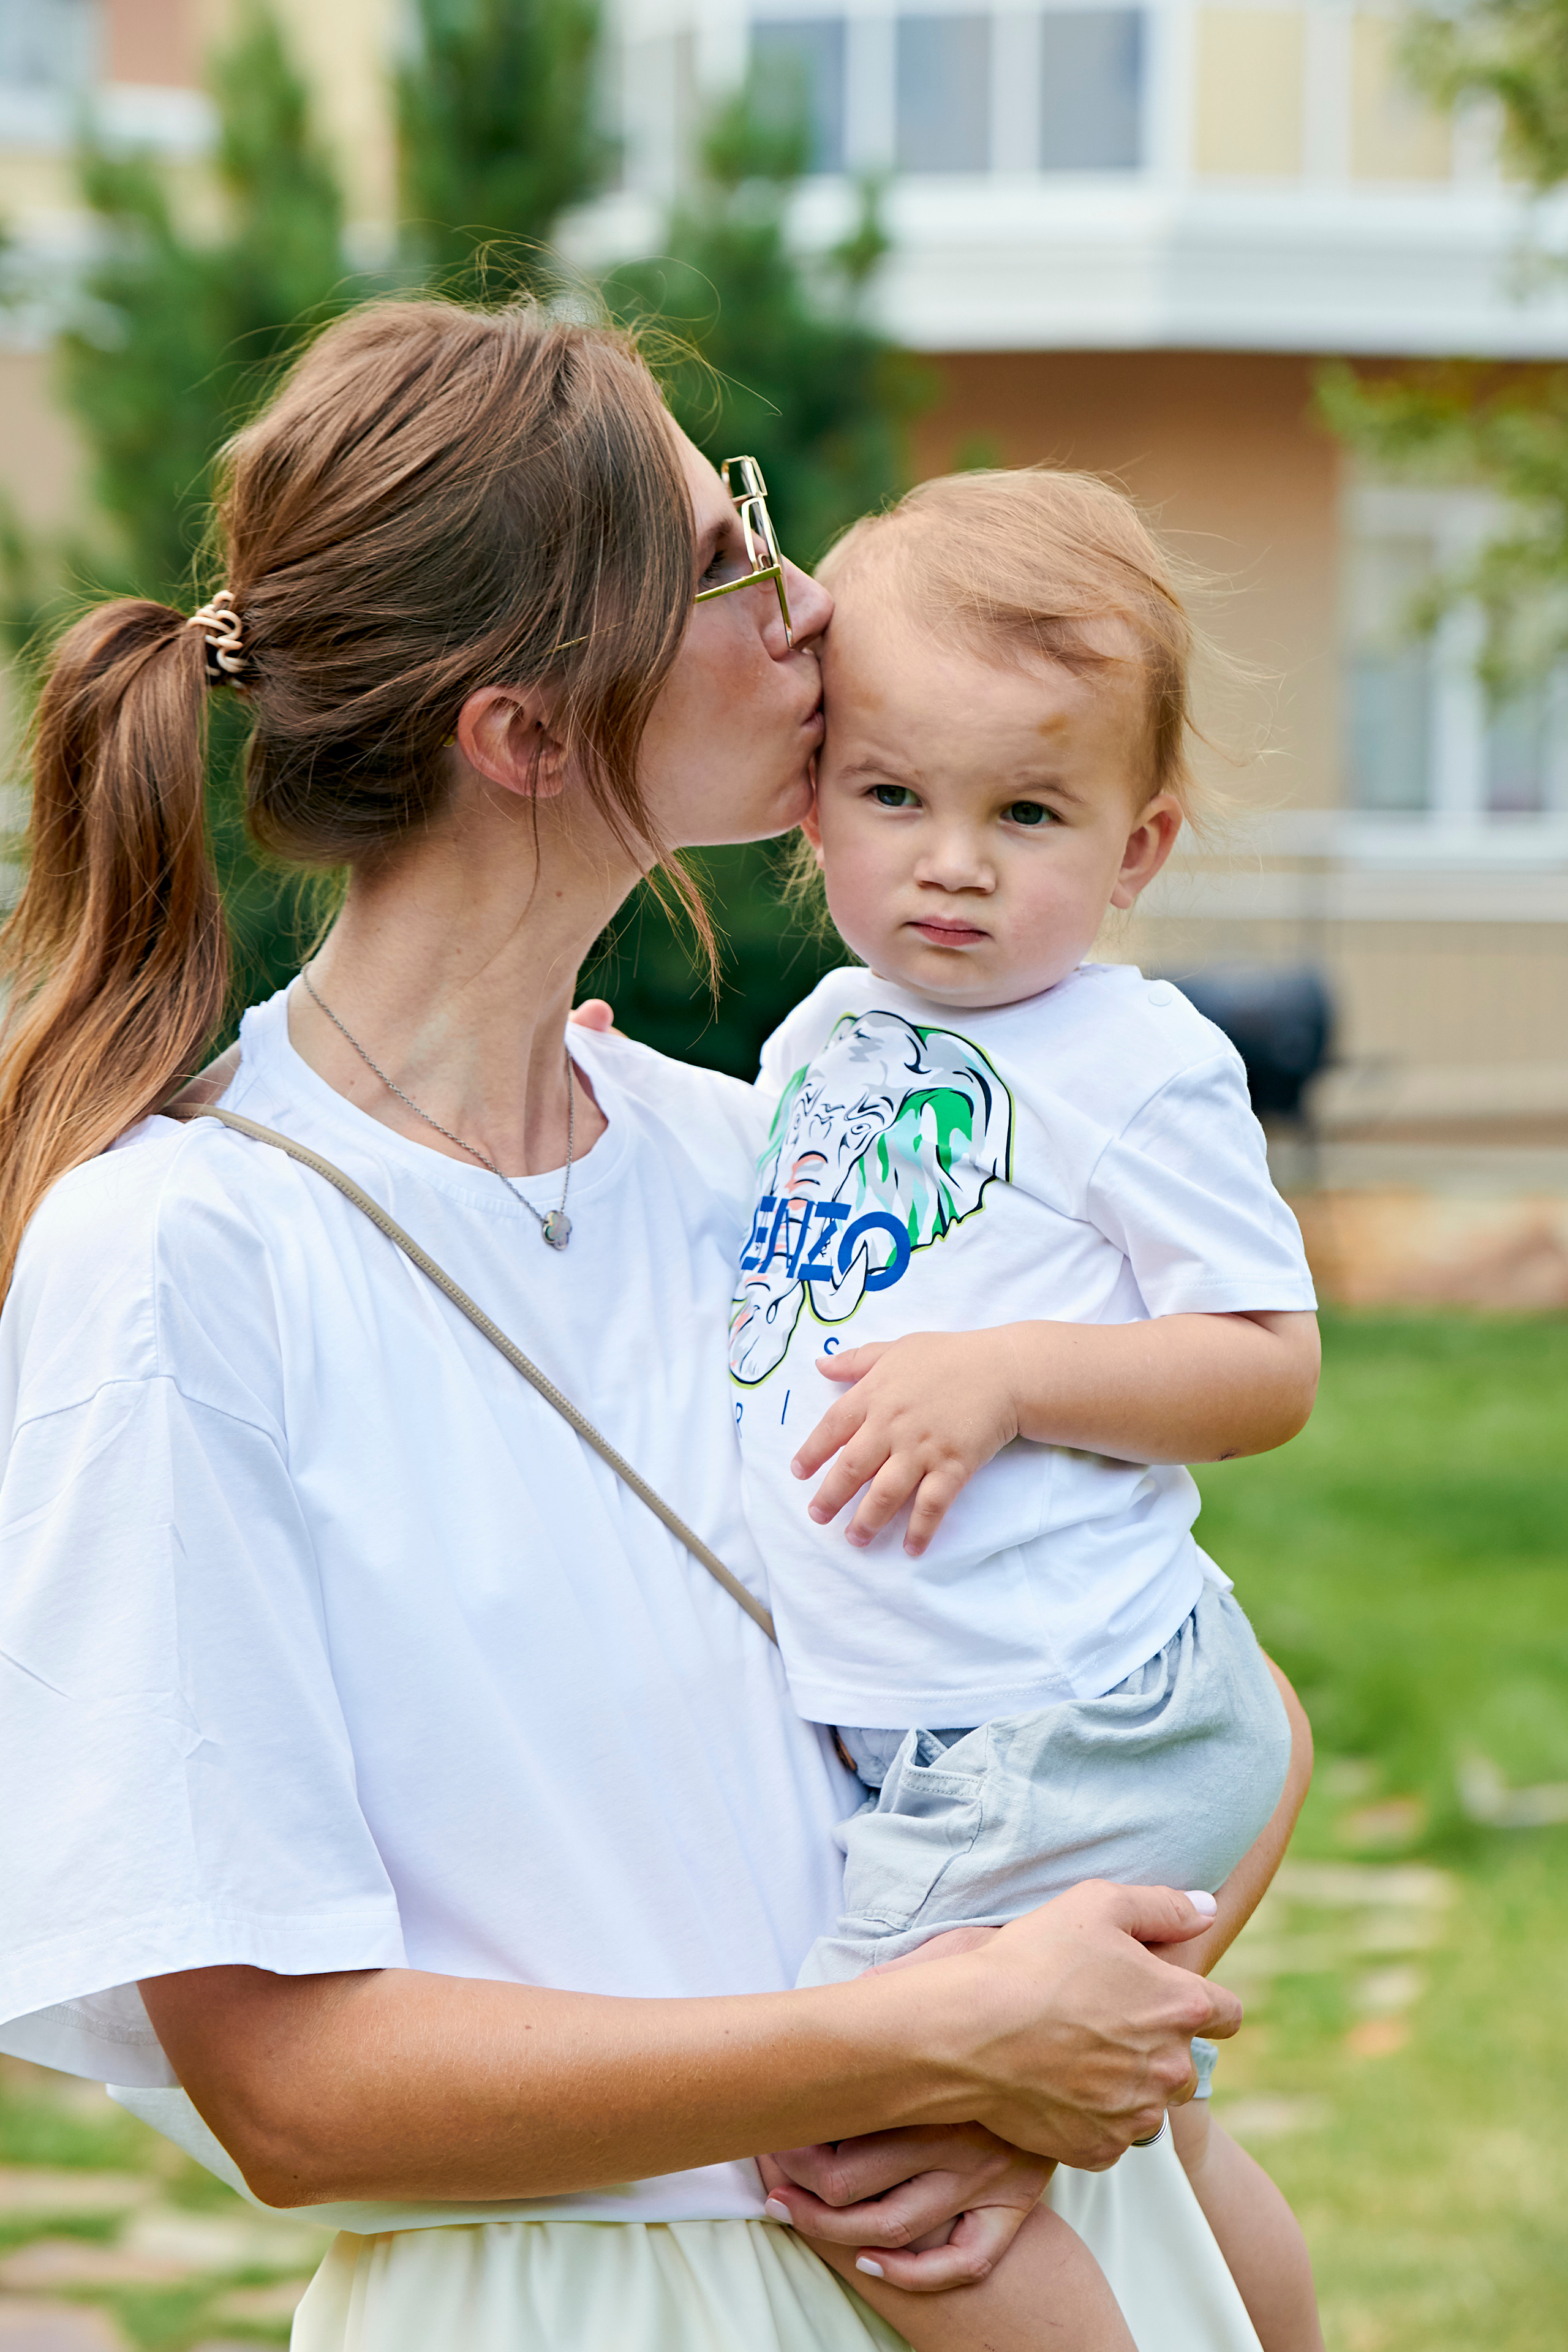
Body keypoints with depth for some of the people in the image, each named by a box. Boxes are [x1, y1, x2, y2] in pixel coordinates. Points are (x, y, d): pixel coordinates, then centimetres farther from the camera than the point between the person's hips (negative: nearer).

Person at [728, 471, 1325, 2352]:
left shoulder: (1139, 1065, -11)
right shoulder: (822, 1040, 12)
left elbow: (1269, 1369, -13)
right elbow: (785, 1283, 27)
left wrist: (1009, 1378, -23)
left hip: (1063, 1722, -9)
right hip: (922, 1727, 9)